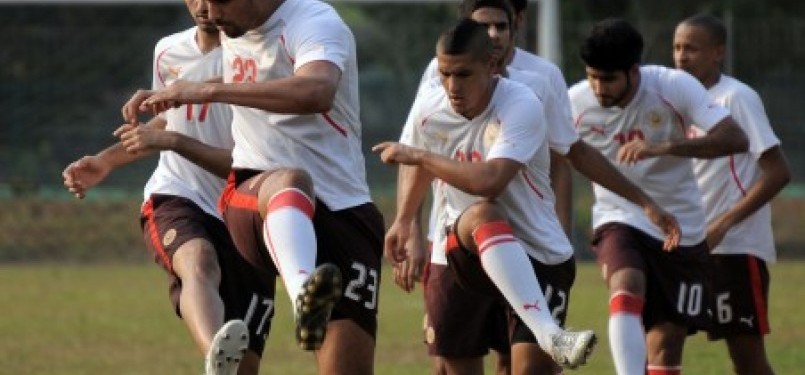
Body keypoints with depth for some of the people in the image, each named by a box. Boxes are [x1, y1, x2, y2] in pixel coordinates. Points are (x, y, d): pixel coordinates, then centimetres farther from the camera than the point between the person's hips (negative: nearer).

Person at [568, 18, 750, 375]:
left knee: (666, 346, 4)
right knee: (626, 292, -32)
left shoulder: (674, 87, -16)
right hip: (619, 221, -1)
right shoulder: (576, 102, -10)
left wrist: (661, 148, -35)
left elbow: (735, 139, -25)